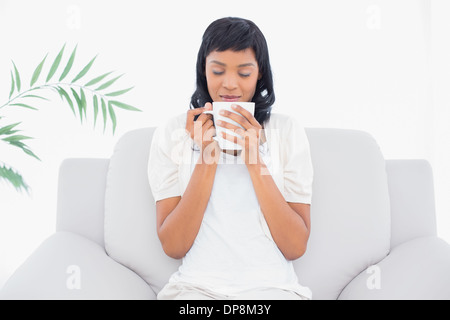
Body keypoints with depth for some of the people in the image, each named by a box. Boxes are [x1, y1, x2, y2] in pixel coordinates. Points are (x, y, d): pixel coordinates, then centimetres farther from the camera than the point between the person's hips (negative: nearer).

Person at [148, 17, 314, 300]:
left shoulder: (287, 131, 4)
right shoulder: (172, 133, 4)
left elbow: (296, 247, -2)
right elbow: (173, 246, -3)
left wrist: (253, 159, -11)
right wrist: (208, 157, -11)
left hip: (273, 286, 1)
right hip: (197, 285, 0)